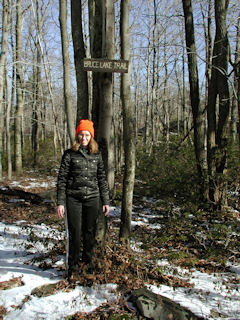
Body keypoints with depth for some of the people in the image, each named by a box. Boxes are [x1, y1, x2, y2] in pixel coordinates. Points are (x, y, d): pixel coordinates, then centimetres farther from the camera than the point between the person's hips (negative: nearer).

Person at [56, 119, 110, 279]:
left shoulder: (97, 155, 7)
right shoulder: (70, 154, -1)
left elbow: (102, 179, 11)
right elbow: (62, 179, -1)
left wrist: (106, 201, 9)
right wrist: (60, 202, -6)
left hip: (92, 198, 2)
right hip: (73, 198, -2)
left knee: (90, 231, 9)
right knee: (75, 232, -1)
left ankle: (89, 261, 27)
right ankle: (73, 265, 15)